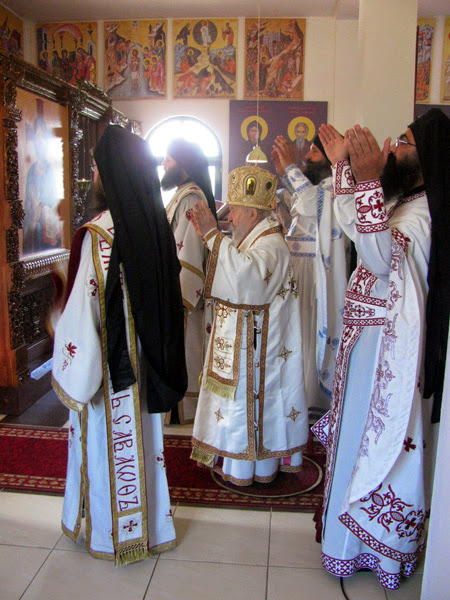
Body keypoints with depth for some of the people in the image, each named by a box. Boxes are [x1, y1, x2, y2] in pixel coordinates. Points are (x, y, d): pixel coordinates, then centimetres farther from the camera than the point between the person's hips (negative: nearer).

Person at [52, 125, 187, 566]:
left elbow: (81, 313, -19)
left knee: (106, 443, 13)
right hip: (144, 363, 6)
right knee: (142, 435, 20)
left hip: (107, 363, -6)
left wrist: (70, 374, -8)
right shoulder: (156, 228, -3)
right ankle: (150, 524, 38)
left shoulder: (94, 237, -23)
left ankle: (109, 532, 34)